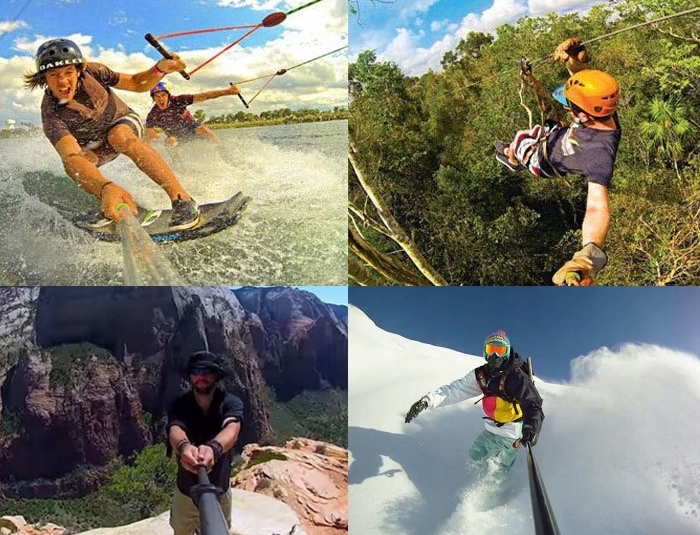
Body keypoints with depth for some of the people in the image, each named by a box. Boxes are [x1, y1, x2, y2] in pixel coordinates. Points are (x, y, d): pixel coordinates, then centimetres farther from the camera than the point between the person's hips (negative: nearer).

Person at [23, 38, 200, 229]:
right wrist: (105, 188, -69)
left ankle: (182, 199, -42)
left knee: (119, 136, -36)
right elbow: (72, 156, -49)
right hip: (93, 147, 1)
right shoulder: (51, 113, -32)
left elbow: (136, 84, -10)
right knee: (70, 163, -29)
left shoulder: (92, 72, -24)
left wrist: (160, 68, -33)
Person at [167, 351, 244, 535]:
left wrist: (213, 447, -62)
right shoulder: (180, 405, -16)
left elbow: (232, 429, -39)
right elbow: (175, 431, -36)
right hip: (186, 492, 0)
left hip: (219, 492, 0)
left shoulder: (231, 403, -18)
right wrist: (184, 446, -62)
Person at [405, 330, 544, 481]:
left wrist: (532, 426, -58)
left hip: (509, 436, -7)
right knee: (475, 457, 20)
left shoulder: (516, 377, -24)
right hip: (490, 429, 7)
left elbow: (533, 402, -36)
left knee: (497, 475, -1)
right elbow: (455, 390, -7)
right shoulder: (481, 374, -4)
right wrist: (427, 401, -21)